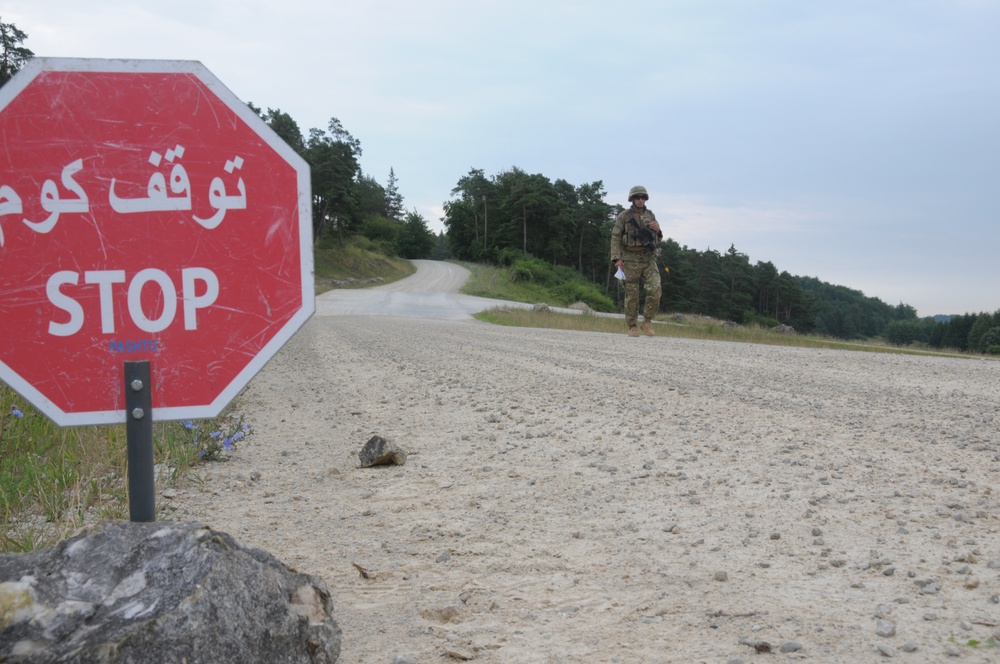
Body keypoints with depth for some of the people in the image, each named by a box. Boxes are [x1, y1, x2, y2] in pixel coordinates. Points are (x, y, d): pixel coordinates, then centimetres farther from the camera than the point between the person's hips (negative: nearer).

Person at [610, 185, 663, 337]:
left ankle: (647, 321, -1)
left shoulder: (650, 215, 11)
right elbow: (615, 238, -3)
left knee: (655, 289, -15)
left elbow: (657, 239, 17)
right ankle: (632, 327, 10)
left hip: (648, 259, 3)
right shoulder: (624, 216, 0)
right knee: (632, 294, 0)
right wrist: (617, 258, -13)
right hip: (630, 260, -2)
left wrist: (657, 230, -5)